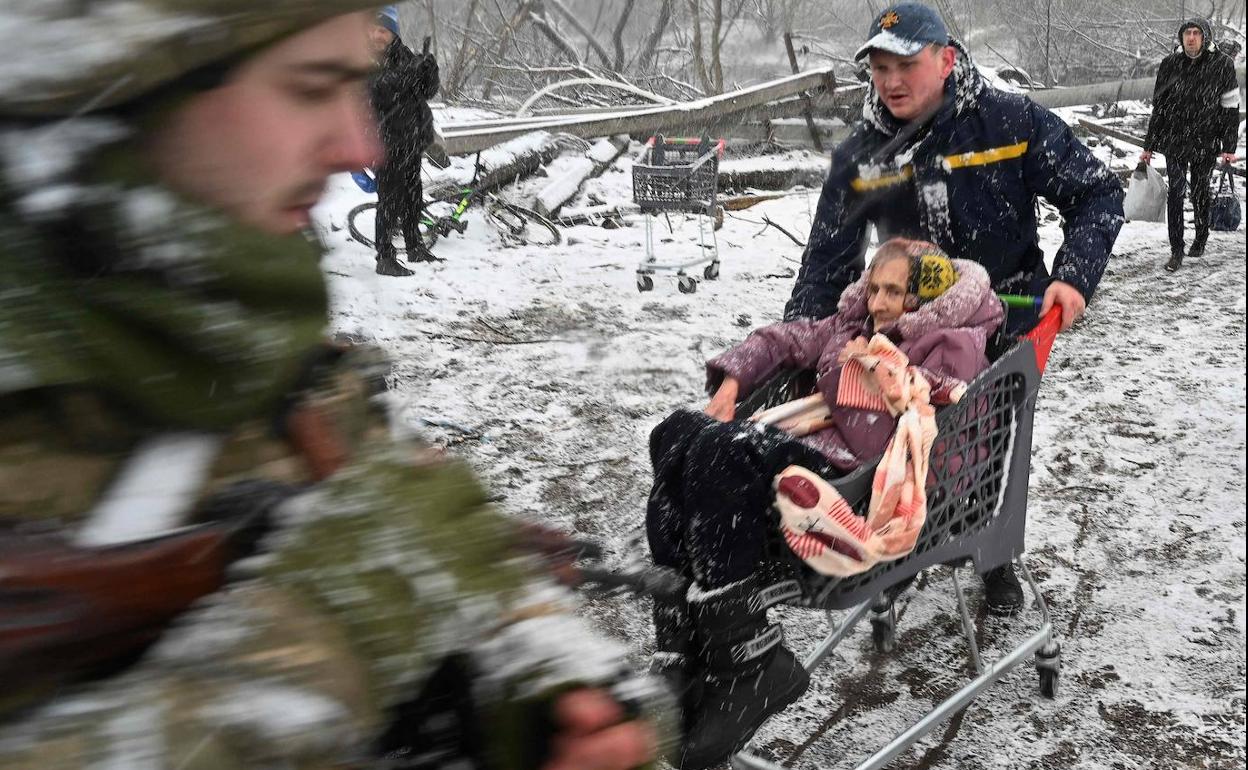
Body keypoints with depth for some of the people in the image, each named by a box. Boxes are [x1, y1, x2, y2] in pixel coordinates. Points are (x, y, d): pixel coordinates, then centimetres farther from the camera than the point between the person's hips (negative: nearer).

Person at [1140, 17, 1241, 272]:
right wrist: (1149, 146, 7)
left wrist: (1228, 147, -6)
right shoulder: (1170, 64, 1)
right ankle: (1176, 251, -3)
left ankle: (1201, 239, 32)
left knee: (1200, 193, 10)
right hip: (1174, 141, 1)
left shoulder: (1222, 64, -5)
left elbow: (1230, 108, -2)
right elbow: (1158, 107, 7)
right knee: (1176, 192, -7)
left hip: (1205, 143, -1)